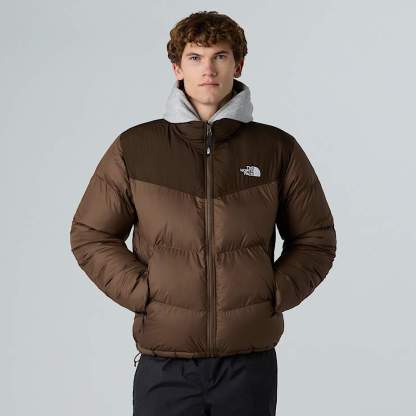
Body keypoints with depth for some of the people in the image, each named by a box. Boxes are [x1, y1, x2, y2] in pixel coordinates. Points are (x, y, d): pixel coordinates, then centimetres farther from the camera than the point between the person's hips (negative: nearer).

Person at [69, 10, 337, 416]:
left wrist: (275, 294, -2)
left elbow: (316, 239, 11)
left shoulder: (278, 149, 4)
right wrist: (142, 291, -5)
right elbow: (90, 235, 7)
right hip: (164, 366, 0)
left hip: (250, 363, 1)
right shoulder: (133, 148, 2)